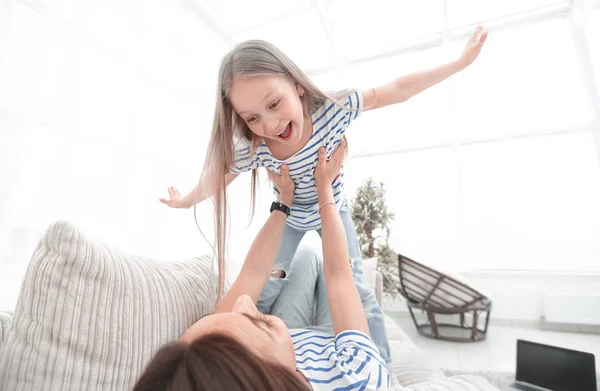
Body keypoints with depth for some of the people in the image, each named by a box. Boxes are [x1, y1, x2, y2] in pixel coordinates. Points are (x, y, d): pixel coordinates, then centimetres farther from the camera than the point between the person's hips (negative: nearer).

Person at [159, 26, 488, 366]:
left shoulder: (334, 108, -32)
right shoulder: (251, 150, -30)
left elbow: (398, 90, -21)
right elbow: (217, 178, -12)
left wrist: (461, 62, -14)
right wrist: (187, 200, 6)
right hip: (287, 217, 1)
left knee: (356, 290, -1)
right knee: (264, 290, -2)